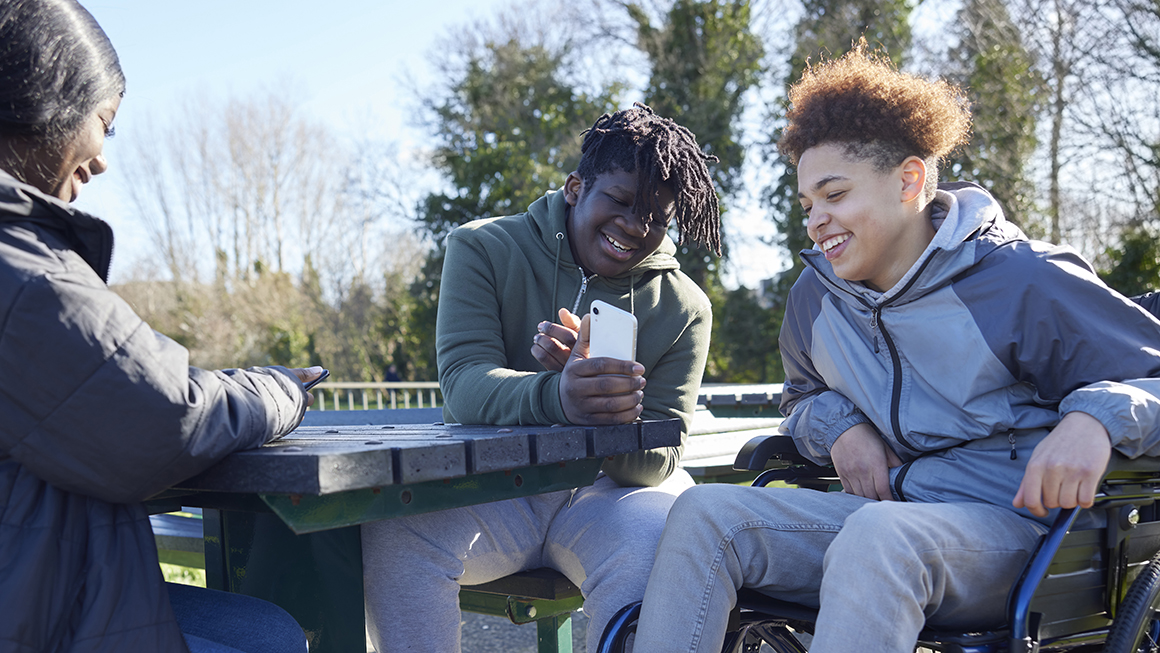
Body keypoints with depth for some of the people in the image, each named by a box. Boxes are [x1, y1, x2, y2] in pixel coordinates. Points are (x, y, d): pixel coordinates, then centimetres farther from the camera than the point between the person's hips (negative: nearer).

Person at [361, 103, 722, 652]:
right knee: (393, 527, -30)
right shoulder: (483, 249, 0)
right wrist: (556, 397, -39)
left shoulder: (684, 309, 3)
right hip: (491, 481, 0)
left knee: (658, 557, -33)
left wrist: (607, 404, -29)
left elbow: (657, 461, -4)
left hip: (607, 492, 1)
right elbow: (463, 382, -15)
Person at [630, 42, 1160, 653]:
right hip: (880, 510, 6)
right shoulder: (816, 296, 12)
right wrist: (838, 426, 5)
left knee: (878, 533, -40)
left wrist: (1093, 419, -26)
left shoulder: (1023, 282, -6)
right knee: (705, 511, -18)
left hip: (1010, 523, -5)